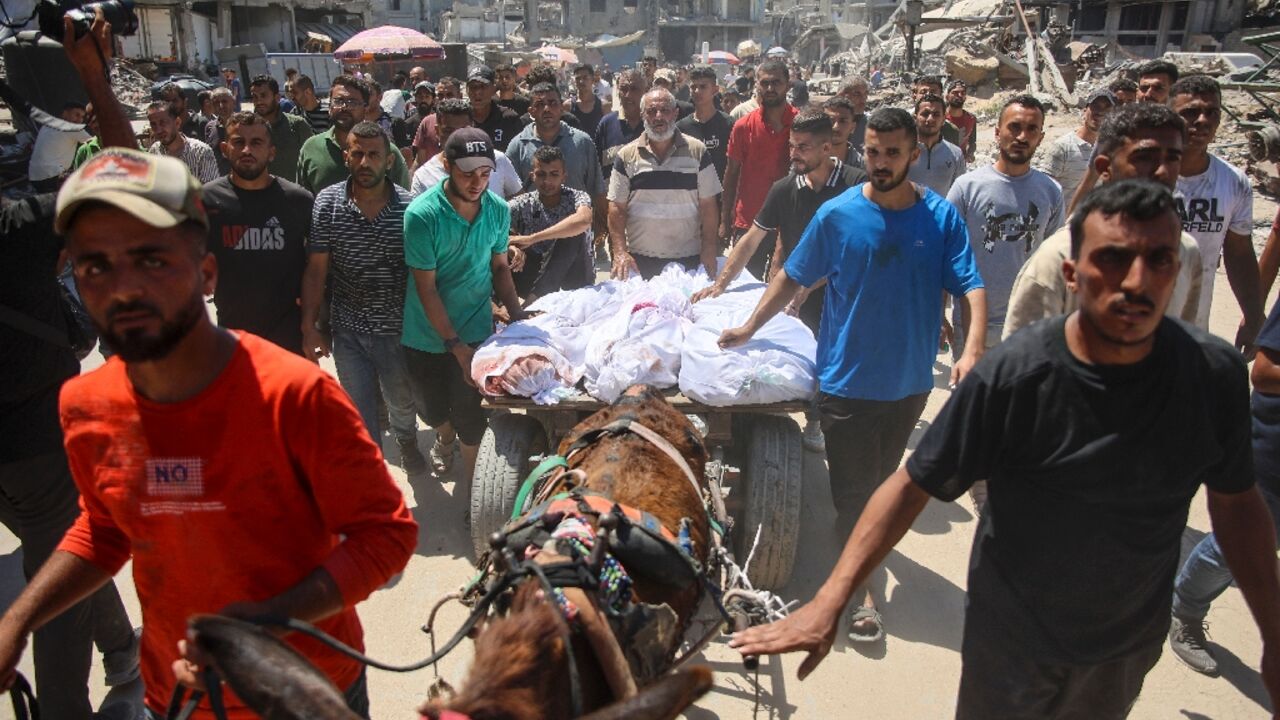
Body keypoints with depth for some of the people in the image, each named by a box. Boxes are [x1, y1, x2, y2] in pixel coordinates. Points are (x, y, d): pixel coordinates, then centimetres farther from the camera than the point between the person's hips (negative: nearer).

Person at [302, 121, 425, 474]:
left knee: (402, 400, 21)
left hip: (397, 327, 1)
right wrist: (309, 327, -6)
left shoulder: (410, 206, -10)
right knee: (359, 411, 9)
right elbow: (316, 269, -4)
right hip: (348, 329, 0)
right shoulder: (327, 203, -7)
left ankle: (407, 439, 54)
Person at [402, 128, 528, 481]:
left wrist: (517, 314, -9)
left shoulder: (498, 210, -8)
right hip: (427, 335, -1)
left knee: (470, 415, 5)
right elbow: (426, 287, -19)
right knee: (431, 406, 21)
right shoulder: (422, 214, -21)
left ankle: (470, 489, 26)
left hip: (475, 330, 1)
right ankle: (446, 438, 56)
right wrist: (455, 344, -20)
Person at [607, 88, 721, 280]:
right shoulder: (626, 156, 2)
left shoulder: (697, 152, 2)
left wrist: (709, 250, -5)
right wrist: (620, 252, -9)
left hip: (689, 261, 0)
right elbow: (617, 208, 1)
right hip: (639, 261, 0)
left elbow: (708, 205, 2)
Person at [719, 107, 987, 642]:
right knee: (853, 490, 3)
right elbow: (794, 276, 1)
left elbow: (970, 286, -11)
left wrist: (973, 348, -27)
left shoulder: (941, 216, -6)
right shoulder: (837, 214, -8)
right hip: (848, 377, -2)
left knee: (882, 482, 22)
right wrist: (749, 327, 0)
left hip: (910, 380, 2)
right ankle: (861, 590, 16)